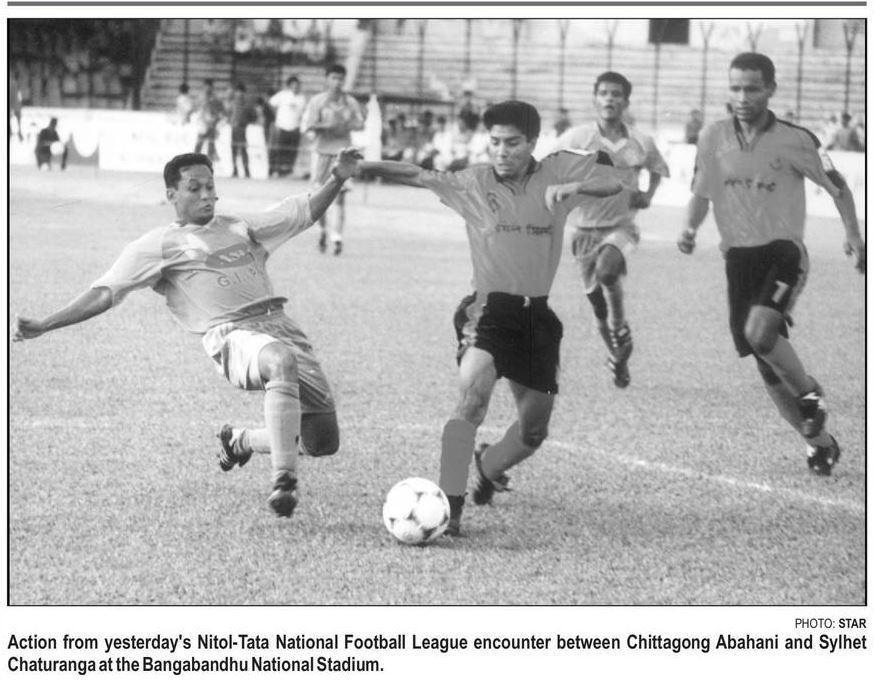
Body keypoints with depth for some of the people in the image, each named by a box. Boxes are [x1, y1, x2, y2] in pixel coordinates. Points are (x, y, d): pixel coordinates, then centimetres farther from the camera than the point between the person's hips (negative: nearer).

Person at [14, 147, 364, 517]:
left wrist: (337, 179, 11)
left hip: (279, 323, 6)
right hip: (231, 333, -6)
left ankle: (241, 441, 25)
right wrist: (43, 326, -5)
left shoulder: (241, 227, 25)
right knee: (280, 362, -43)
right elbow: (104, 293, 4)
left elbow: (305, 211, 29)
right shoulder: (157, 245, 9)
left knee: (322, 442, -3)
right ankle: (283, 480, -40)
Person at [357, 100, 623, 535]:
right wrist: (361, 166, -21)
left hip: (537, 313, 3)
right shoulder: (474, 182, -1)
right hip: (490, 307, -3)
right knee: (473, 393, -29)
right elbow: (418, 176, -8)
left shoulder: (558, 171, 2)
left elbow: (613, 182, -6)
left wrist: (574, 187, -25)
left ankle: (488, 466, 46)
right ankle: (448, 503, -30)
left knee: (534, 429, 13)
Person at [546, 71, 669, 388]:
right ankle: (617, 357, 32)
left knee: (608, 268, -34)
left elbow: (658, 169, 19)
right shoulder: (576, 138, -9)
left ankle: (621, 330, -10)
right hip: (585, 229, 1)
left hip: (621, 227, -1)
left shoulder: (641, 143, -2)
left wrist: (648, 194, 2)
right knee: (599, 307, 6)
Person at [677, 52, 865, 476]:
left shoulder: (795, 141, -8)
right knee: (766, 364, 6)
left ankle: (810, 394, -2)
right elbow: (701, 193, 14)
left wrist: (854, 236, -5)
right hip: (738, 257, 4)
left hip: (784, 251, -4)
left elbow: (837, 187, 4)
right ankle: (819, 441, 24)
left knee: (760, 332, -30)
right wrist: (690, 230, -4)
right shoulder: (713, 139, 1)